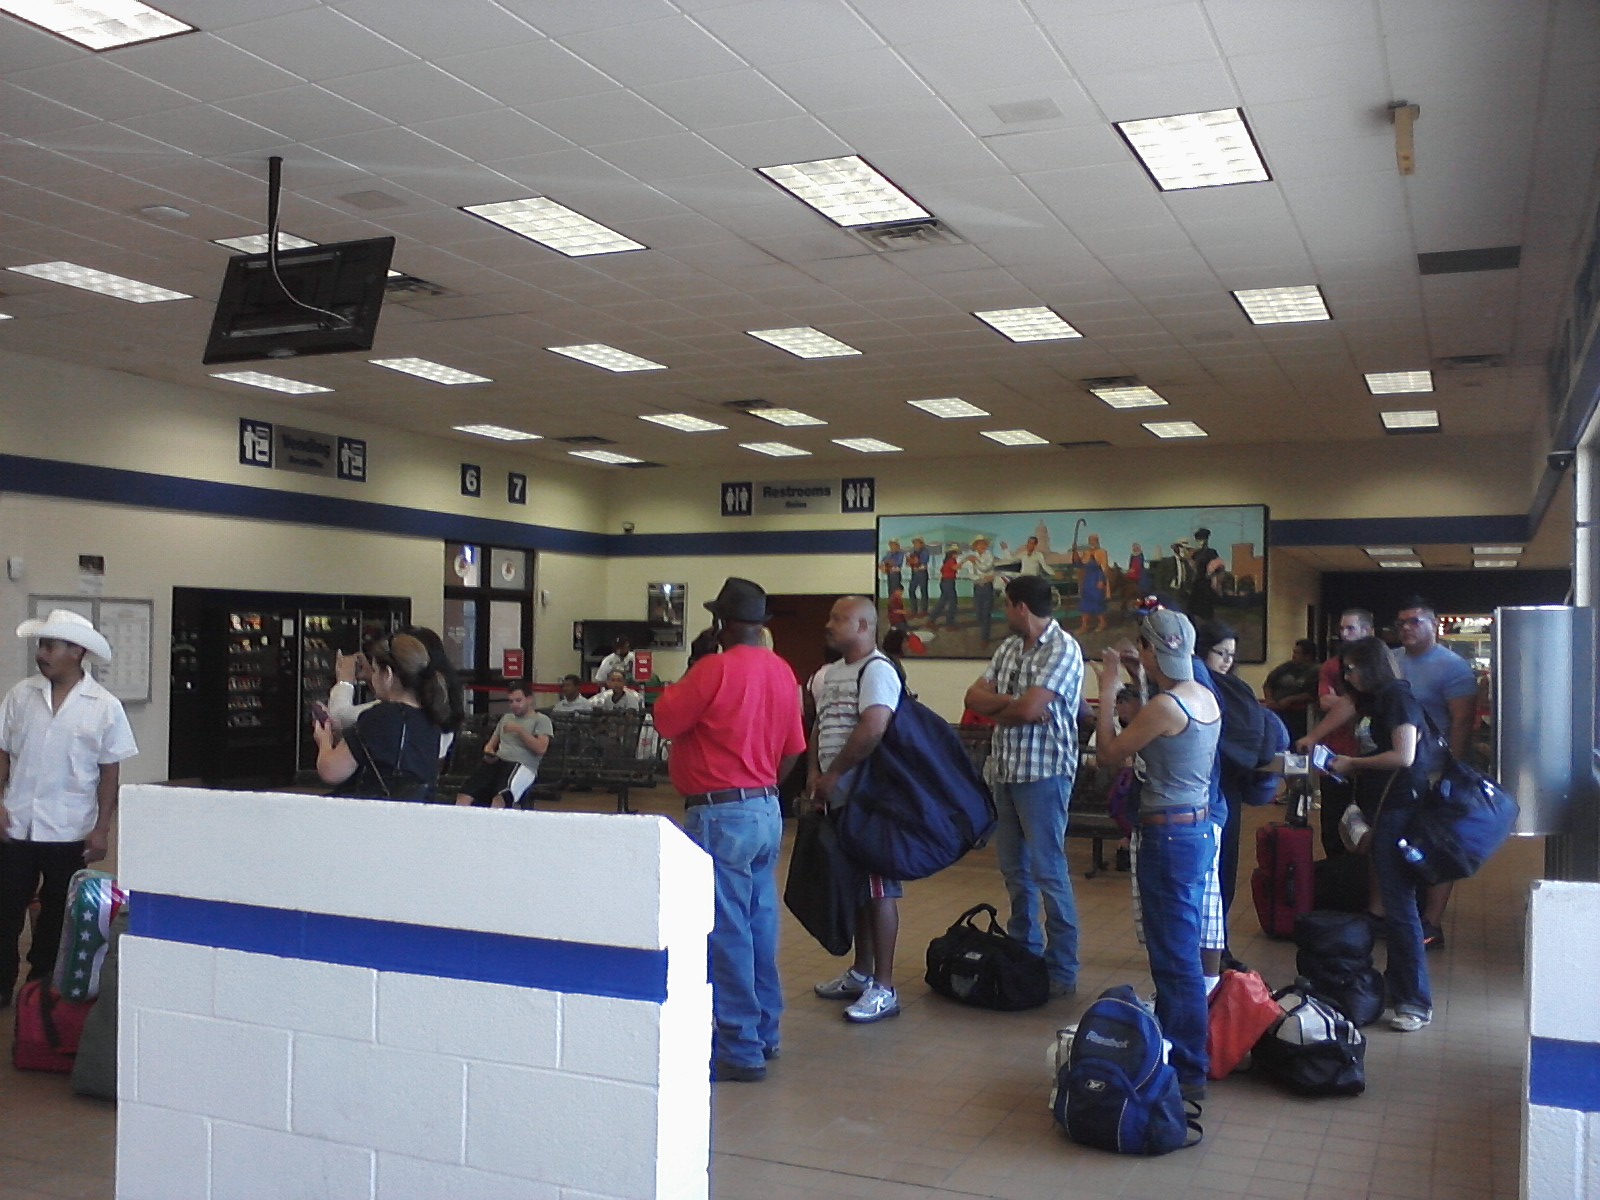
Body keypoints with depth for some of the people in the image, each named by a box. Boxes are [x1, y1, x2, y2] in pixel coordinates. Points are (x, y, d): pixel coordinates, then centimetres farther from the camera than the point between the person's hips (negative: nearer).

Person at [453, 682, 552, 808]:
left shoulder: (541, 720, 9)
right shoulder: (506, 718, 28)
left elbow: (540, 749, -5)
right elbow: (491, 744, 29)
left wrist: (519, 730, -8)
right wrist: (488, 751, 6)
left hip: (522, 766, -6)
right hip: (498, 762, 6)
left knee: (500, 797, -38)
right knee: (464, 795, -23)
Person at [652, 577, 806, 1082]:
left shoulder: (715, 668, -16)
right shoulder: (782, 672, 7)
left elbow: (665, 720, -9)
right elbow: (793, 748, 12)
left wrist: (679, 686, 6)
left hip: (721, 814, -8)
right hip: (767, 812, 8)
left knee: (726, 933, -3)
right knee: (760, 926, 15)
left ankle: (738, 1050, 1)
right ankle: (763, 1032, 26)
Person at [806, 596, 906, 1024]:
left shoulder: (877, 670, -13)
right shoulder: (828, 674, 16)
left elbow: (872, 729, -24)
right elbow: (818, 726, 22)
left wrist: (832, 775, -15)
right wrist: (814, 773, 5)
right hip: (838, 797, 9)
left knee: (877, 888, -5)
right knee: (853, 886, 16)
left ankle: (884, 988, 0)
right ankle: (861, 973, 28)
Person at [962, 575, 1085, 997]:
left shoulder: (1063, 649, -11)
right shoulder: (1009, 647, 13)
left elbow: (1029, 709, -21)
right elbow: (974, 697, 6)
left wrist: (996, 710, -2)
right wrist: (1011, 702, -12)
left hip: (1042, 772, -8)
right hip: (1005, 770, 8)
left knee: (1048, 871, -4)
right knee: (1015, 869, 15)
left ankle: (1062, 971, 4)